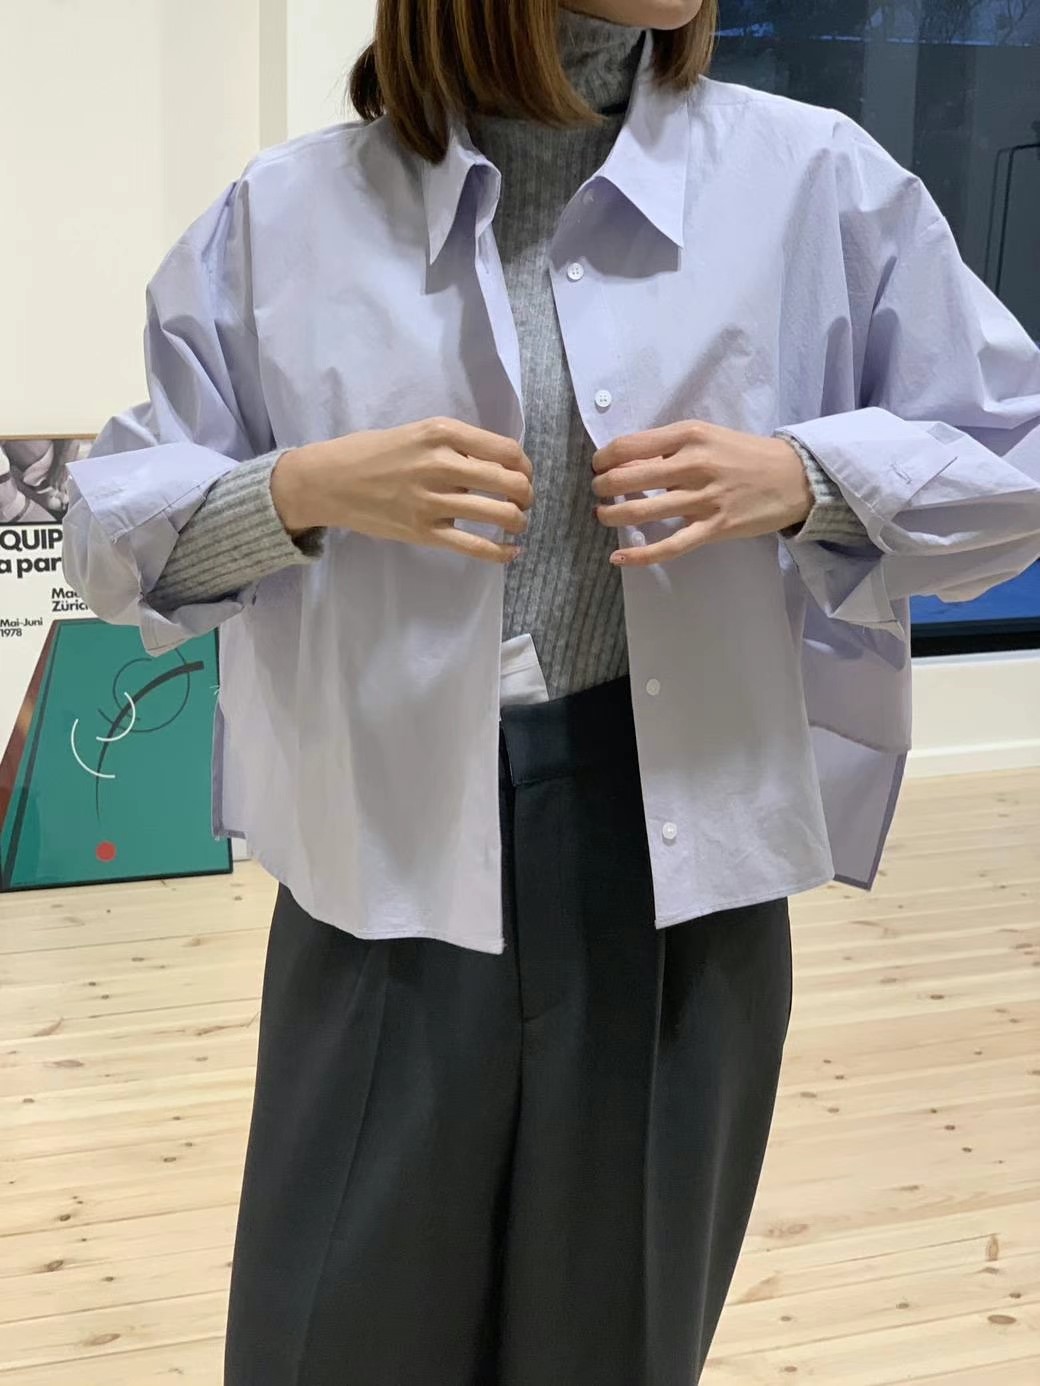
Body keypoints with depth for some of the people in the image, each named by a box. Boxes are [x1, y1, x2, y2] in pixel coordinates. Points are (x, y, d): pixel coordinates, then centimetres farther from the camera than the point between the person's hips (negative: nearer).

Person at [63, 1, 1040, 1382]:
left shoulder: (816, 179, 1)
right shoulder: (286, 214, 1)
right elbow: (116, 527, 4)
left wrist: (801, 479, -12)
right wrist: (304, 489, -15)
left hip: (683, 859, 1)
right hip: (390, 860, 0)